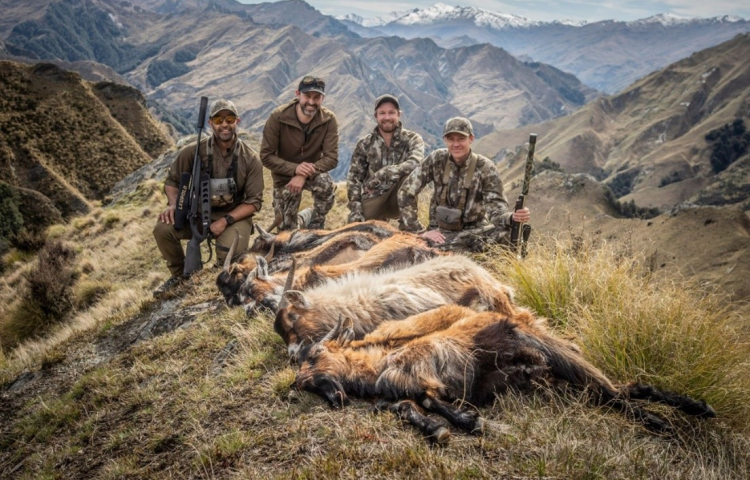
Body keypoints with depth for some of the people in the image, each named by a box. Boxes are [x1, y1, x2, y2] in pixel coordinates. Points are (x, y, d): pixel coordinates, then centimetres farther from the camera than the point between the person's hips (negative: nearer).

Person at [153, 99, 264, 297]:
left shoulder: (250, 159, -10)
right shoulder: (193, 151, -9)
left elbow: (254, 201, -10)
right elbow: (172, 180, 5)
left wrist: (226, 220, -22)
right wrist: (173, 205, -17)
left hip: (234, 215, -2)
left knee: (229, 257, -29)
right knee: (163, 229, -23)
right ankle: (179, 274, 6)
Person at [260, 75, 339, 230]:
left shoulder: (329, 120, -18)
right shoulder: (278, 117, -20)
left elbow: (331, 157, -20)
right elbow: (266, 156, -18)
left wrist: (304, 175, -34)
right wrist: (295, 169, -33)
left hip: (313, 172, 0)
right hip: (285, 176, 0)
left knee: (325, 183, -35)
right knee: (287, 229, 1)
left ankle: (314, 230, -13)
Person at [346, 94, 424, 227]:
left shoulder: (412, 139, -4)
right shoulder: (365, 144, 2)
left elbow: (416, 163, -27)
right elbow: (354, 178, 1)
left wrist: (383, 173, -34)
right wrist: (355, 210, -12)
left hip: (399, 199, -3)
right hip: (372, 201, 3)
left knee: (410, 174, -30)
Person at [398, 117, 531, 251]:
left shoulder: (484, 167, -8)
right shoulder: (437, 160, -6)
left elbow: (495, 205, -15)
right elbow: (406, 192, -7)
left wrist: (512, 217, -38)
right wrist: (418, 231, -14)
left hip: (474, 230, -1)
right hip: (440, 230, 1)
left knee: (506, 231, -30)